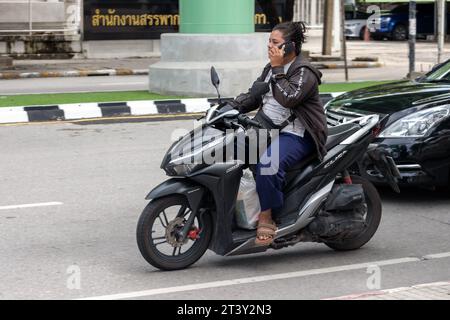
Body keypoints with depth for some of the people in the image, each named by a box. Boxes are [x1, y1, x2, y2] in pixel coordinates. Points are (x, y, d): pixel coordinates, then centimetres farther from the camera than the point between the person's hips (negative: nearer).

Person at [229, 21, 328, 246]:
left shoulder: (304, 72, -10)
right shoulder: (270, 69, 17)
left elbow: (289, 98, -25)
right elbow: (253, 96, 18)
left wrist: (278, 69, -19)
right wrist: (231, 107, 1)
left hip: (295, 135, -9)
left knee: (268, 165, -35)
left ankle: (266, 218, -22)